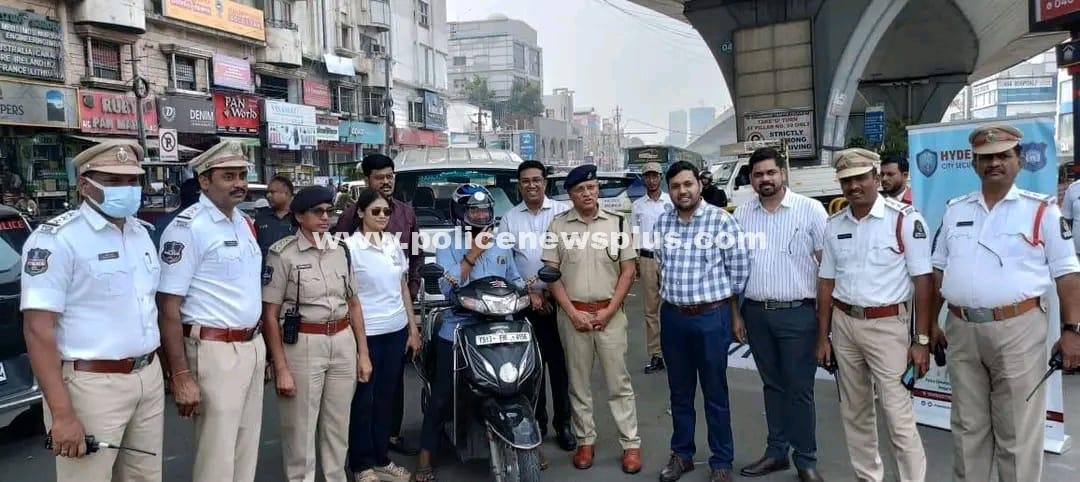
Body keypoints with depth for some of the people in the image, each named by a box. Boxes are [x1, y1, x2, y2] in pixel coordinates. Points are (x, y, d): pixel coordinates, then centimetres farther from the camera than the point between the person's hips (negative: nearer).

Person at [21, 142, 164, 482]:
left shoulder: (141, 233, 11)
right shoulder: (58, 238, -12)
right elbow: (38, 329, -17)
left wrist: (162, 370, 14)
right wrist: (62, 414, -21)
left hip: (149, 378, 7)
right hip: (92, 385, -7)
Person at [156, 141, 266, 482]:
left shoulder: (245, 223, 12)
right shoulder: (187, 228, -14)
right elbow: (168, 307, -17)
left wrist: (260, 346, 17)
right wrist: (180, 376, -20)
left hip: (253, 347, 8)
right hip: (216, 352, -8)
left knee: (246, 449, 17)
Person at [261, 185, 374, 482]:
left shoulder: (341, 250, 8)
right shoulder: (283, 254, -8)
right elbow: (270, 314, -9)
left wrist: (363, 352, 9)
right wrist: (281, 368, -14)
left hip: (343, 343, 5)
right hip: (301, 346, -5)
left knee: (338, 426, 16)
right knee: (300, 429, 5)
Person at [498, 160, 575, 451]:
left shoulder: (562, 211, 1)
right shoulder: (510, 218, 7)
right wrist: (529, 293, -4)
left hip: (557, 298, -2)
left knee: (559, 363, 1)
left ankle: (562, 423, 11)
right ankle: (536, 421, 21)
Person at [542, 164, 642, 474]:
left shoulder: (617, 223, 2)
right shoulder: (558, 226, 1)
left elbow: (628, 271, 2)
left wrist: (608, 311, -6)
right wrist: (573, 313, -7)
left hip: (609, 313, 0)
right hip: (572, 314, 1)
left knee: (618, 382, 4)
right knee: (578, 382, 9)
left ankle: (631, 443, 11)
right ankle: (585, 440, 21)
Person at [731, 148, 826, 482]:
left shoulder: (810, 209, -5)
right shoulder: (742, 214, 6)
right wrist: (735, 313, 7)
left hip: (798, 313, -4)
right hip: (756, 313, 4)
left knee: (799, 388, 3)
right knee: (772, 384, 15)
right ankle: (776, 452, 27)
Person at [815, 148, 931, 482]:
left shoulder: (905, 219, -10)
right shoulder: (834, 226, 5)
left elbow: (922, 281, -9)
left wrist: (921, 341, -12)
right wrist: (822, 337, 9)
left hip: (887, 325, -5)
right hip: (844, 323, 5)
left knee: (898, 414, -4)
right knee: (854, 412, 15)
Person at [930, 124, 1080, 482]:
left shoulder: (1042, 210, 0)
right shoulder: (955, 210, 12)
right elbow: (938, 269, 16)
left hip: (1017, 330, -4)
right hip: (962, 331, 4)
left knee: (1018, 431, 4)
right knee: (967, 426, 15)